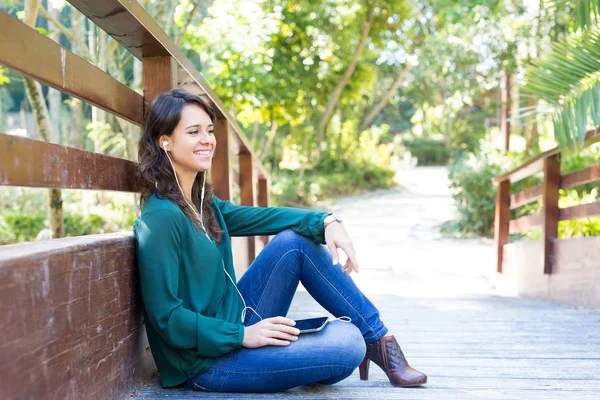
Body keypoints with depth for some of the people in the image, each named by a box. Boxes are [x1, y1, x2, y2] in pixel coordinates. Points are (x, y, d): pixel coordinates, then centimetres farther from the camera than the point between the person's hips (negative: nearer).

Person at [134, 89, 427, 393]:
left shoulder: (202, 203, 6)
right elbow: (165, 317, -23)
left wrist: (325, 222, -8)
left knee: (295, 240, -1)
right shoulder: (161, 218, -21)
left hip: (235, 322, 9)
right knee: (346, 342, -23)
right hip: (206, 362, -9)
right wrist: (242, 335, -22)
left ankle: (378, 338, 6)